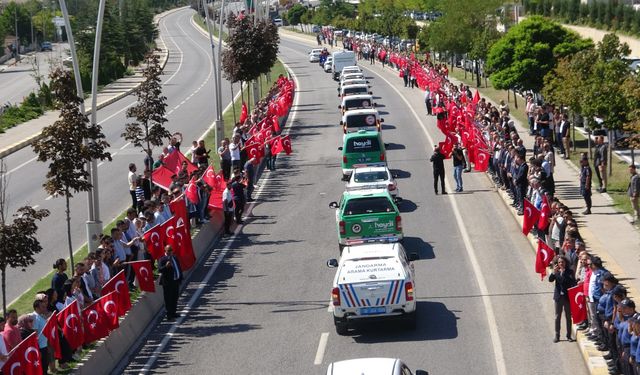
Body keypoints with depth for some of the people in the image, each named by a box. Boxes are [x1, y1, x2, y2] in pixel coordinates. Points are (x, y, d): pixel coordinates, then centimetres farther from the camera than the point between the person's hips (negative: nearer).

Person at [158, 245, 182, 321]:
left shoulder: (175, 258, 13)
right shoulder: (162, 260, -10)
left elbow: (179, 268, 20)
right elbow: (160, 269, -22)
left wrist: (180, 278, 14)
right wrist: (166, 266, -39)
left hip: (176, 281, 8)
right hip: (168, 283, -8)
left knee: (175, 299, 17)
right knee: (168, 300, -5)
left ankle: (173, 313, 31)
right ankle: (169, 316, -2)